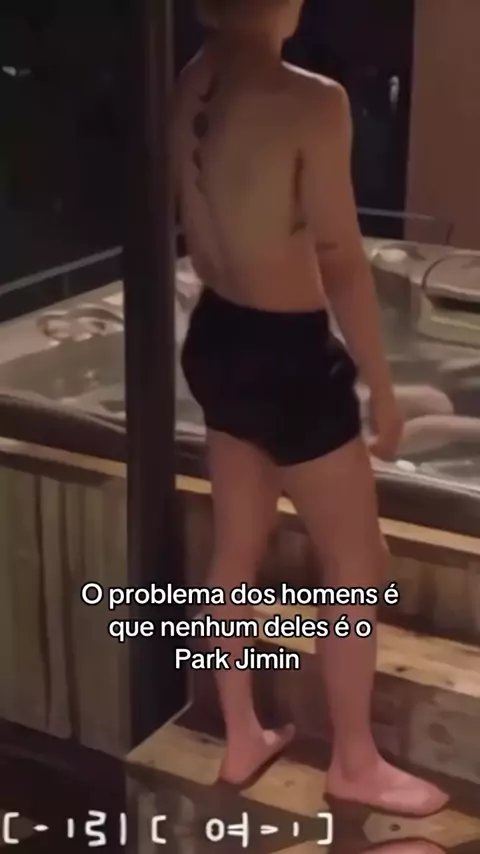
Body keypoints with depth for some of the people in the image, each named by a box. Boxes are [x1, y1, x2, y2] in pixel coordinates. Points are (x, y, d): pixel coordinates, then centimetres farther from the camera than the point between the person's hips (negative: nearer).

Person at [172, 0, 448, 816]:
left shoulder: (189, 84, 0)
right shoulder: (310, 103, -23)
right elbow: (341, 264, -19)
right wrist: (381, 386, -8)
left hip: (215, 336, 8)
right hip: (287, 353, -8)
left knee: (236, 551, 20)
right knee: (357, 570, 11)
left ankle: (242, 739, 37)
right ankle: (355, 763, 28)